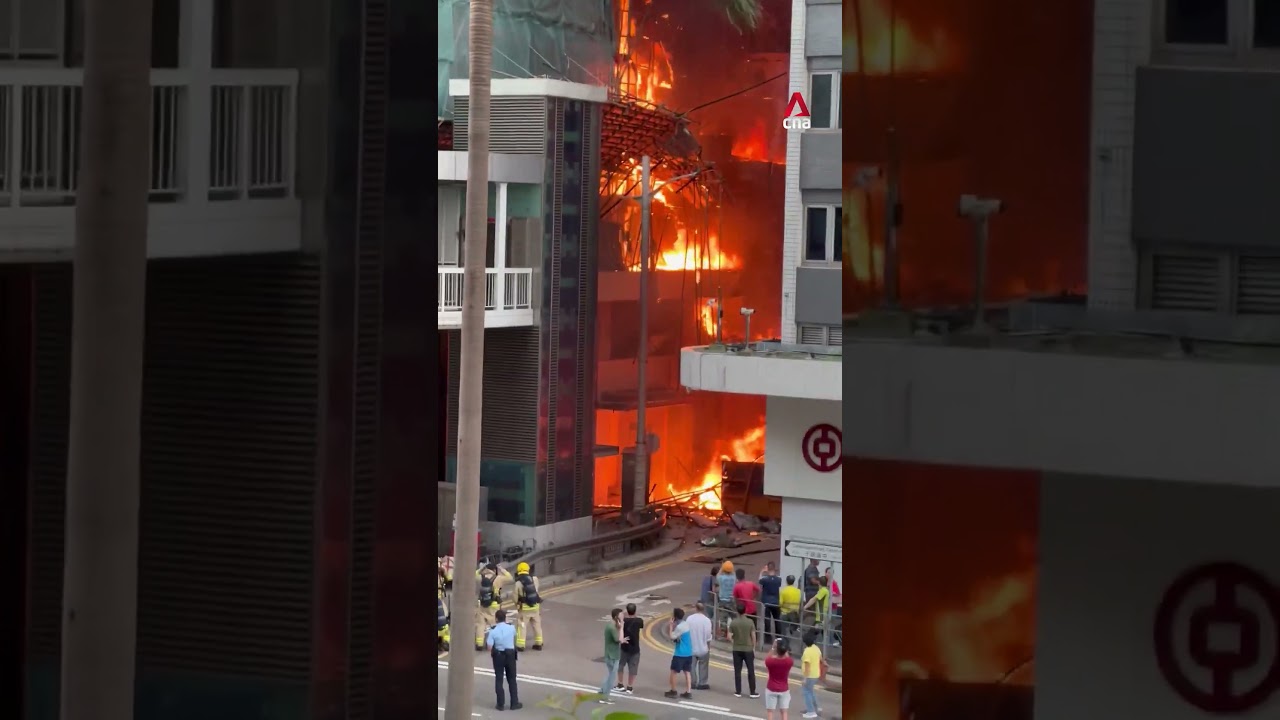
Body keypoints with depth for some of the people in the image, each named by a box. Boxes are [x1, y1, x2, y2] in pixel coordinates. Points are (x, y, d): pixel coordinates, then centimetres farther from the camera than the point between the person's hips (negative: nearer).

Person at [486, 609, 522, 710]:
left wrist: (491, 653, 4)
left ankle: (501, 704, 7)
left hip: (498, 655, -2)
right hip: (510, 654, 2)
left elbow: (490, 646, -15)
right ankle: (514, 703, 14)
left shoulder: (493, 630, -14)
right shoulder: (511, 627, -7)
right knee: (511, 679, 12)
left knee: (499, 679, 7)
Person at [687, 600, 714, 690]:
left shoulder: (689, 619, -8)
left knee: (692, 666, 14)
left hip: (691, 648, 2)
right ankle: (702, 683, 11)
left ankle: (693, 683, 18)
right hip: (703, 648, -2)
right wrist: (709, 647, 3)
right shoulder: (706, 620, -15)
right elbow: (708, 636, -11)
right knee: (703, 666, 9)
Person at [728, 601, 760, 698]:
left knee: (737, 671, 8)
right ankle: (753, 692, 8)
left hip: (737, 650, 1)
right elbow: (753, 636, -7)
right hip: (748, 649, -1)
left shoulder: (733, 622, -6)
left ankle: (738, 692, 10)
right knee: (751, 671, 6)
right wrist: (754, 648, 5)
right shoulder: (750, 622, -10)